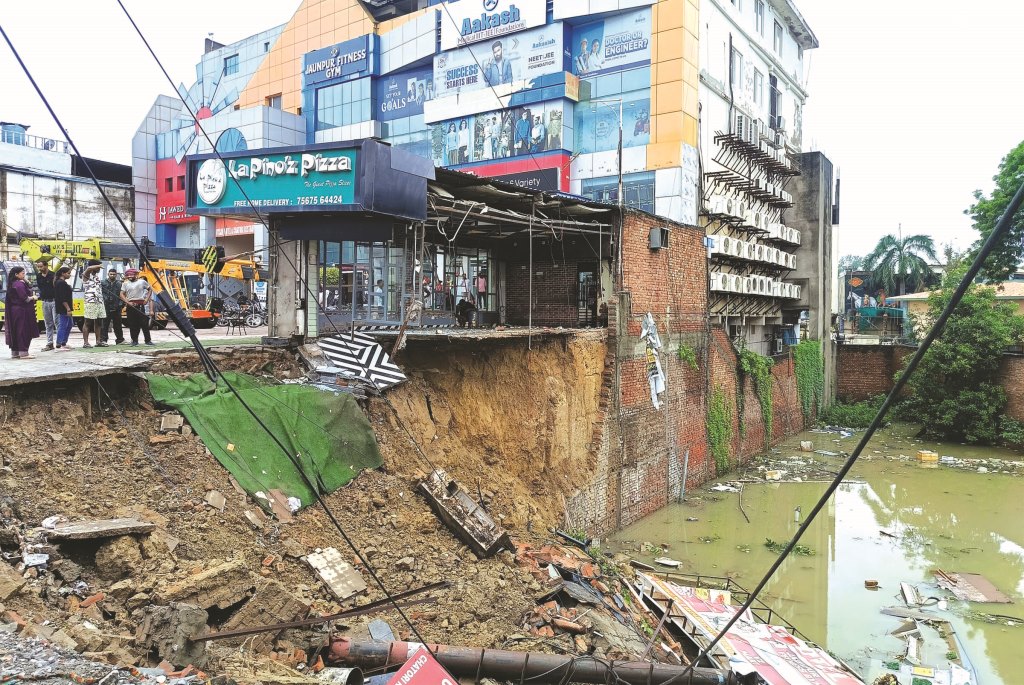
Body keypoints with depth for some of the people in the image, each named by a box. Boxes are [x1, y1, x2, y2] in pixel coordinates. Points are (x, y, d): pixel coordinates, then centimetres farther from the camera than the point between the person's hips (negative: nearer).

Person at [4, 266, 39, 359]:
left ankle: (15, 353, 19)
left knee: (15, 332, 13)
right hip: (22, 311, -10)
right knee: (23, 332, -6)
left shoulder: (13, 284, 14)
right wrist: (33, 297, -5)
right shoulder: (19, 284, -15)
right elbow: (24, 298, -21)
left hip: (15, 310, 10)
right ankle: (23, 353, -4)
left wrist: (26, 281, 2)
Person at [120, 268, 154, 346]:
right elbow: (122, 294, 5)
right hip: (131, 305, 1)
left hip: (141, 304, -1)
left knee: (144, 323, -3)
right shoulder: (125, 284, 9)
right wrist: (128, 302, -10)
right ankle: (134, 340, 10)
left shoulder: (142, 282, 7)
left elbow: (150, 289, 15)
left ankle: (148, 340, 3)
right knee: (132, 324, 2)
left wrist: (147, 299, 2)